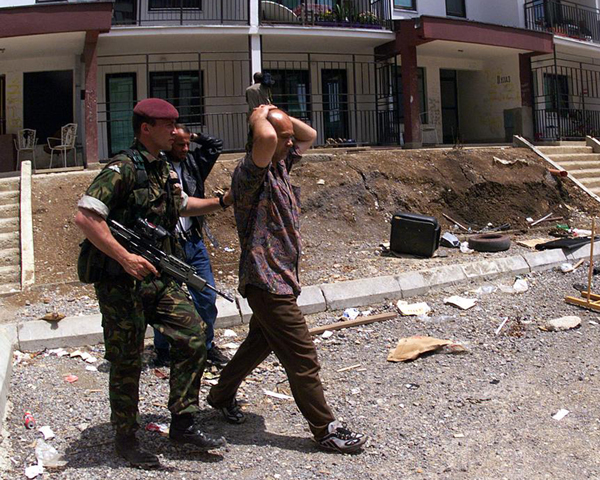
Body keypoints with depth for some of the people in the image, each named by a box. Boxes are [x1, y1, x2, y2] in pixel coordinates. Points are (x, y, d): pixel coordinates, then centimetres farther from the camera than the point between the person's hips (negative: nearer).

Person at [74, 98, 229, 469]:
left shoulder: (164, 168, 11)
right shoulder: (123, 169, -15)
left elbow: (182, 204, 30)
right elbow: (85, 217, -23)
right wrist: (125, 257, -26)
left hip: (160, 275, 8)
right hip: (122, 282, -8)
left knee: (193, 337, 2)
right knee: (127, 363, 4)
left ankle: (182, 424, 15)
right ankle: (126, 438, 23)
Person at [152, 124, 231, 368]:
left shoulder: (192, 162, 8)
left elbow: (216, 145, 17)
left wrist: (192, 136, 8)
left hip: (194, 241, 6)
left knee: (207, 297, 9)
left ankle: (207, 345, 26)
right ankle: (162, 351, 24)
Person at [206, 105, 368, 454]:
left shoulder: (281, 165, 10)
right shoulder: (250, 173, -18)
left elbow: (310, 135, 23)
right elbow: (266, 139, -39)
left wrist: (277, 115, 8)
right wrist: (260, 116, -16)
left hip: (281, 278, 10)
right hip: (267, 281, -10)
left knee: (260, 343, 24)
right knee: (303, 357, -4)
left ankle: (222, 395, 43)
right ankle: (326, 429, 8)